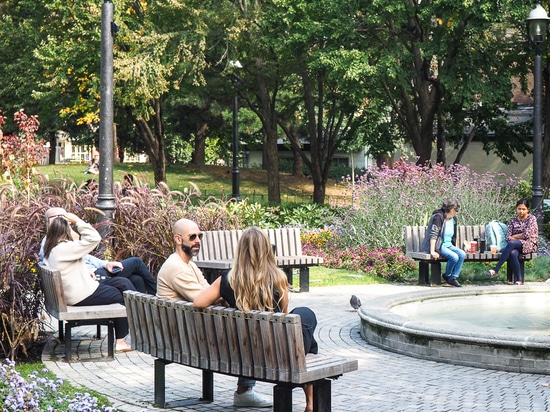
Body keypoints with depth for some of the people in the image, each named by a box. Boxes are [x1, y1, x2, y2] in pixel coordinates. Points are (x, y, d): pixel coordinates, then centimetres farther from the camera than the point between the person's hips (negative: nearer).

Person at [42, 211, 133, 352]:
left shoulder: (50, 250, 8)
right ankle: (120, 341, 9)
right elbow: (94, 238, -25)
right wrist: (77, 221, -18)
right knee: (121, 296, 5)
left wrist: (86, 273, 9)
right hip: (83, 296, -10)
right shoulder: (64, 248, -23)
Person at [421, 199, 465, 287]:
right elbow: (433, 235, -20)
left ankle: (453, 278, -15)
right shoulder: (438, 217, -15)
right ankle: (447, 276, -1)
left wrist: (455, 249, 14)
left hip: (448, 245, 8)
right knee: (454, 257, -28)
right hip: (438, 246, -8)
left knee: (462, 254, -19)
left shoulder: (454, 219, 10)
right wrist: (432, 252, -26)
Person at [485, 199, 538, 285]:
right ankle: (519, 279, -34)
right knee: (513, 253, -36)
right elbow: (508, 237, 4)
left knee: (511, 243, -35)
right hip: (516, 246, 4)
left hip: (530, 244, -4)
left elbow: (527, 235, -10)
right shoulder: (513, 221, 15)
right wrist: (520, 237, -12)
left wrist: (514, 237, 0)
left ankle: (496, 269, -38)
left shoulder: (531, 219, 2)